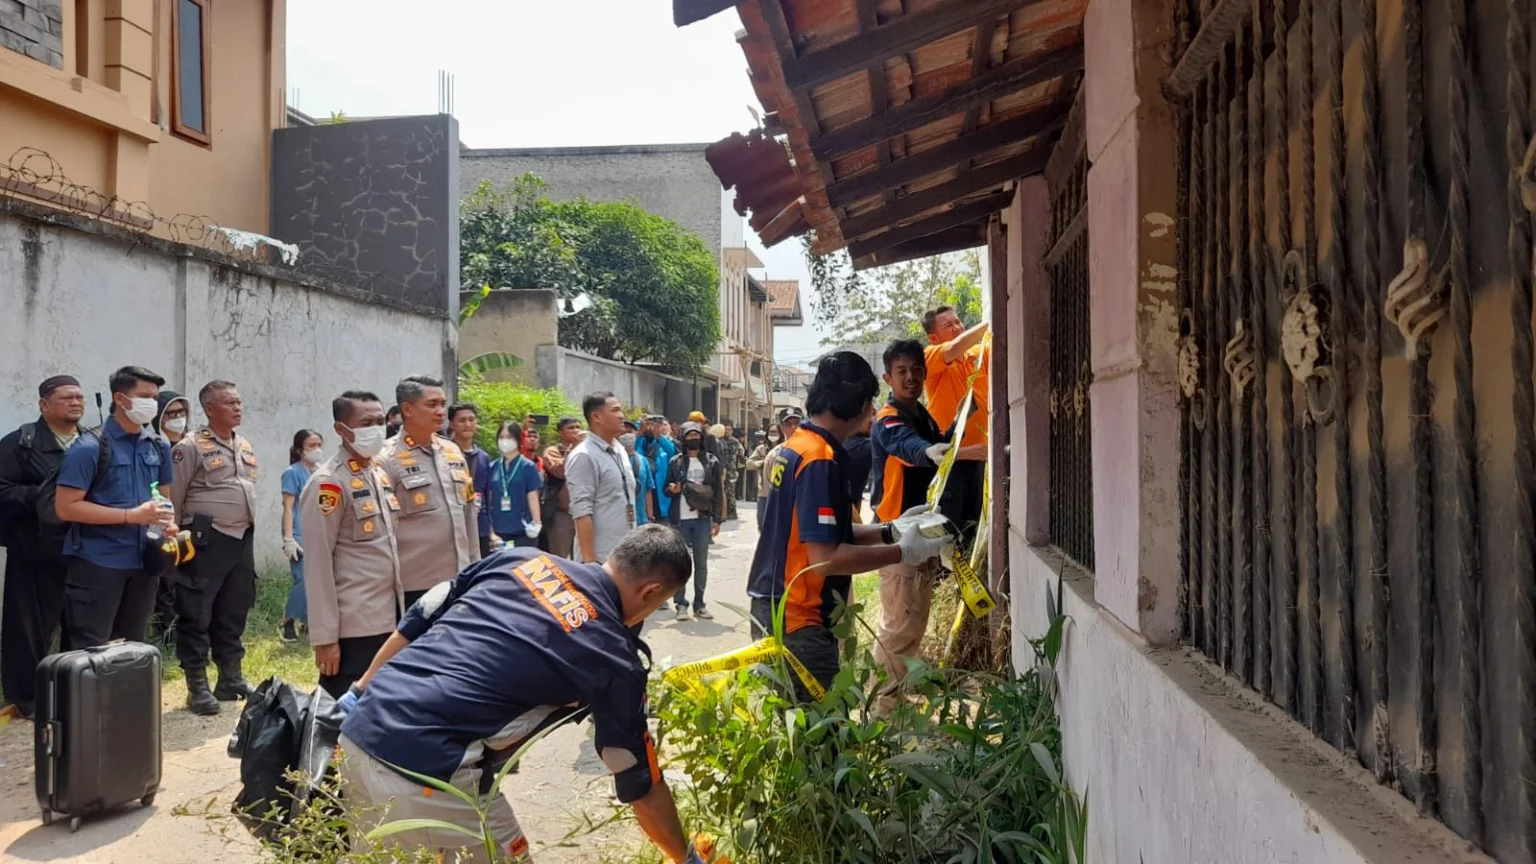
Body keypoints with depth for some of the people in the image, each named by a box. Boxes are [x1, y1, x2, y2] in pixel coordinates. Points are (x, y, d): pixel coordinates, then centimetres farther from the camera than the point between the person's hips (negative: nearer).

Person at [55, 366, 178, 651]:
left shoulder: (159, 448, 9)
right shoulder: (90, 447, -10)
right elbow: (65, 507, -15)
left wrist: (168, 524, -1)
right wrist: (133, 515, -19)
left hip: (144, 562, 6)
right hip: (97, 563, -6)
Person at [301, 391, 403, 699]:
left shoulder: (382, 474, 12)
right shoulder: (328, 484, -12)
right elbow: (317, 564, -13)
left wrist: (400, 608, 14)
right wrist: (324, 637, -14)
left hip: (390, 618, 7)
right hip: (353, 625, -7)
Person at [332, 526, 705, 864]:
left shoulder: (522, 558, 10)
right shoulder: (614, 658, -3)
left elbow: (416, 621, 14)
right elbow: (642, 786, 6)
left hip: (361, 729, 7)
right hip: (426, 772, -7)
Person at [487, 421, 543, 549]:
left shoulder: (528, 466, 0)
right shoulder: (493, 467, 7)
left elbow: (533, 498, -2)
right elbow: (489, 501, 7)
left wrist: (537, 525, -12)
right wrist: (491, 531, 2)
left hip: (523, 532, -2)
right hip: (499, 532, 3)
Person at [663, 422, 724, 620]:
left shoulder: (712, 462, 4)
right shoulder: (675, 462, 4)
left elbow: (718, 493, 4)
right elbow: (666, 490, 10)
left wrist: (717, 519, -2)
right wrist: (672, 490, -13)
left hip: (703, 519, 1)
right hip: (681, 519, 0)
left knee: (701, 562, 6)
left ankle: (699, 604, 14)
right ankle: (681, 604, 7)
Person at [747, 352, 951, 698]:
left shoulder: (796, 447, 10)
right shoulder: (820, 459, -19)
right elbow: (825, 558, -23)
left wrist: (889, 530, 10)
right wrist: (903, 552, -15)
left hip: (777, 609, 10)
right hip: (797, 619, -10)